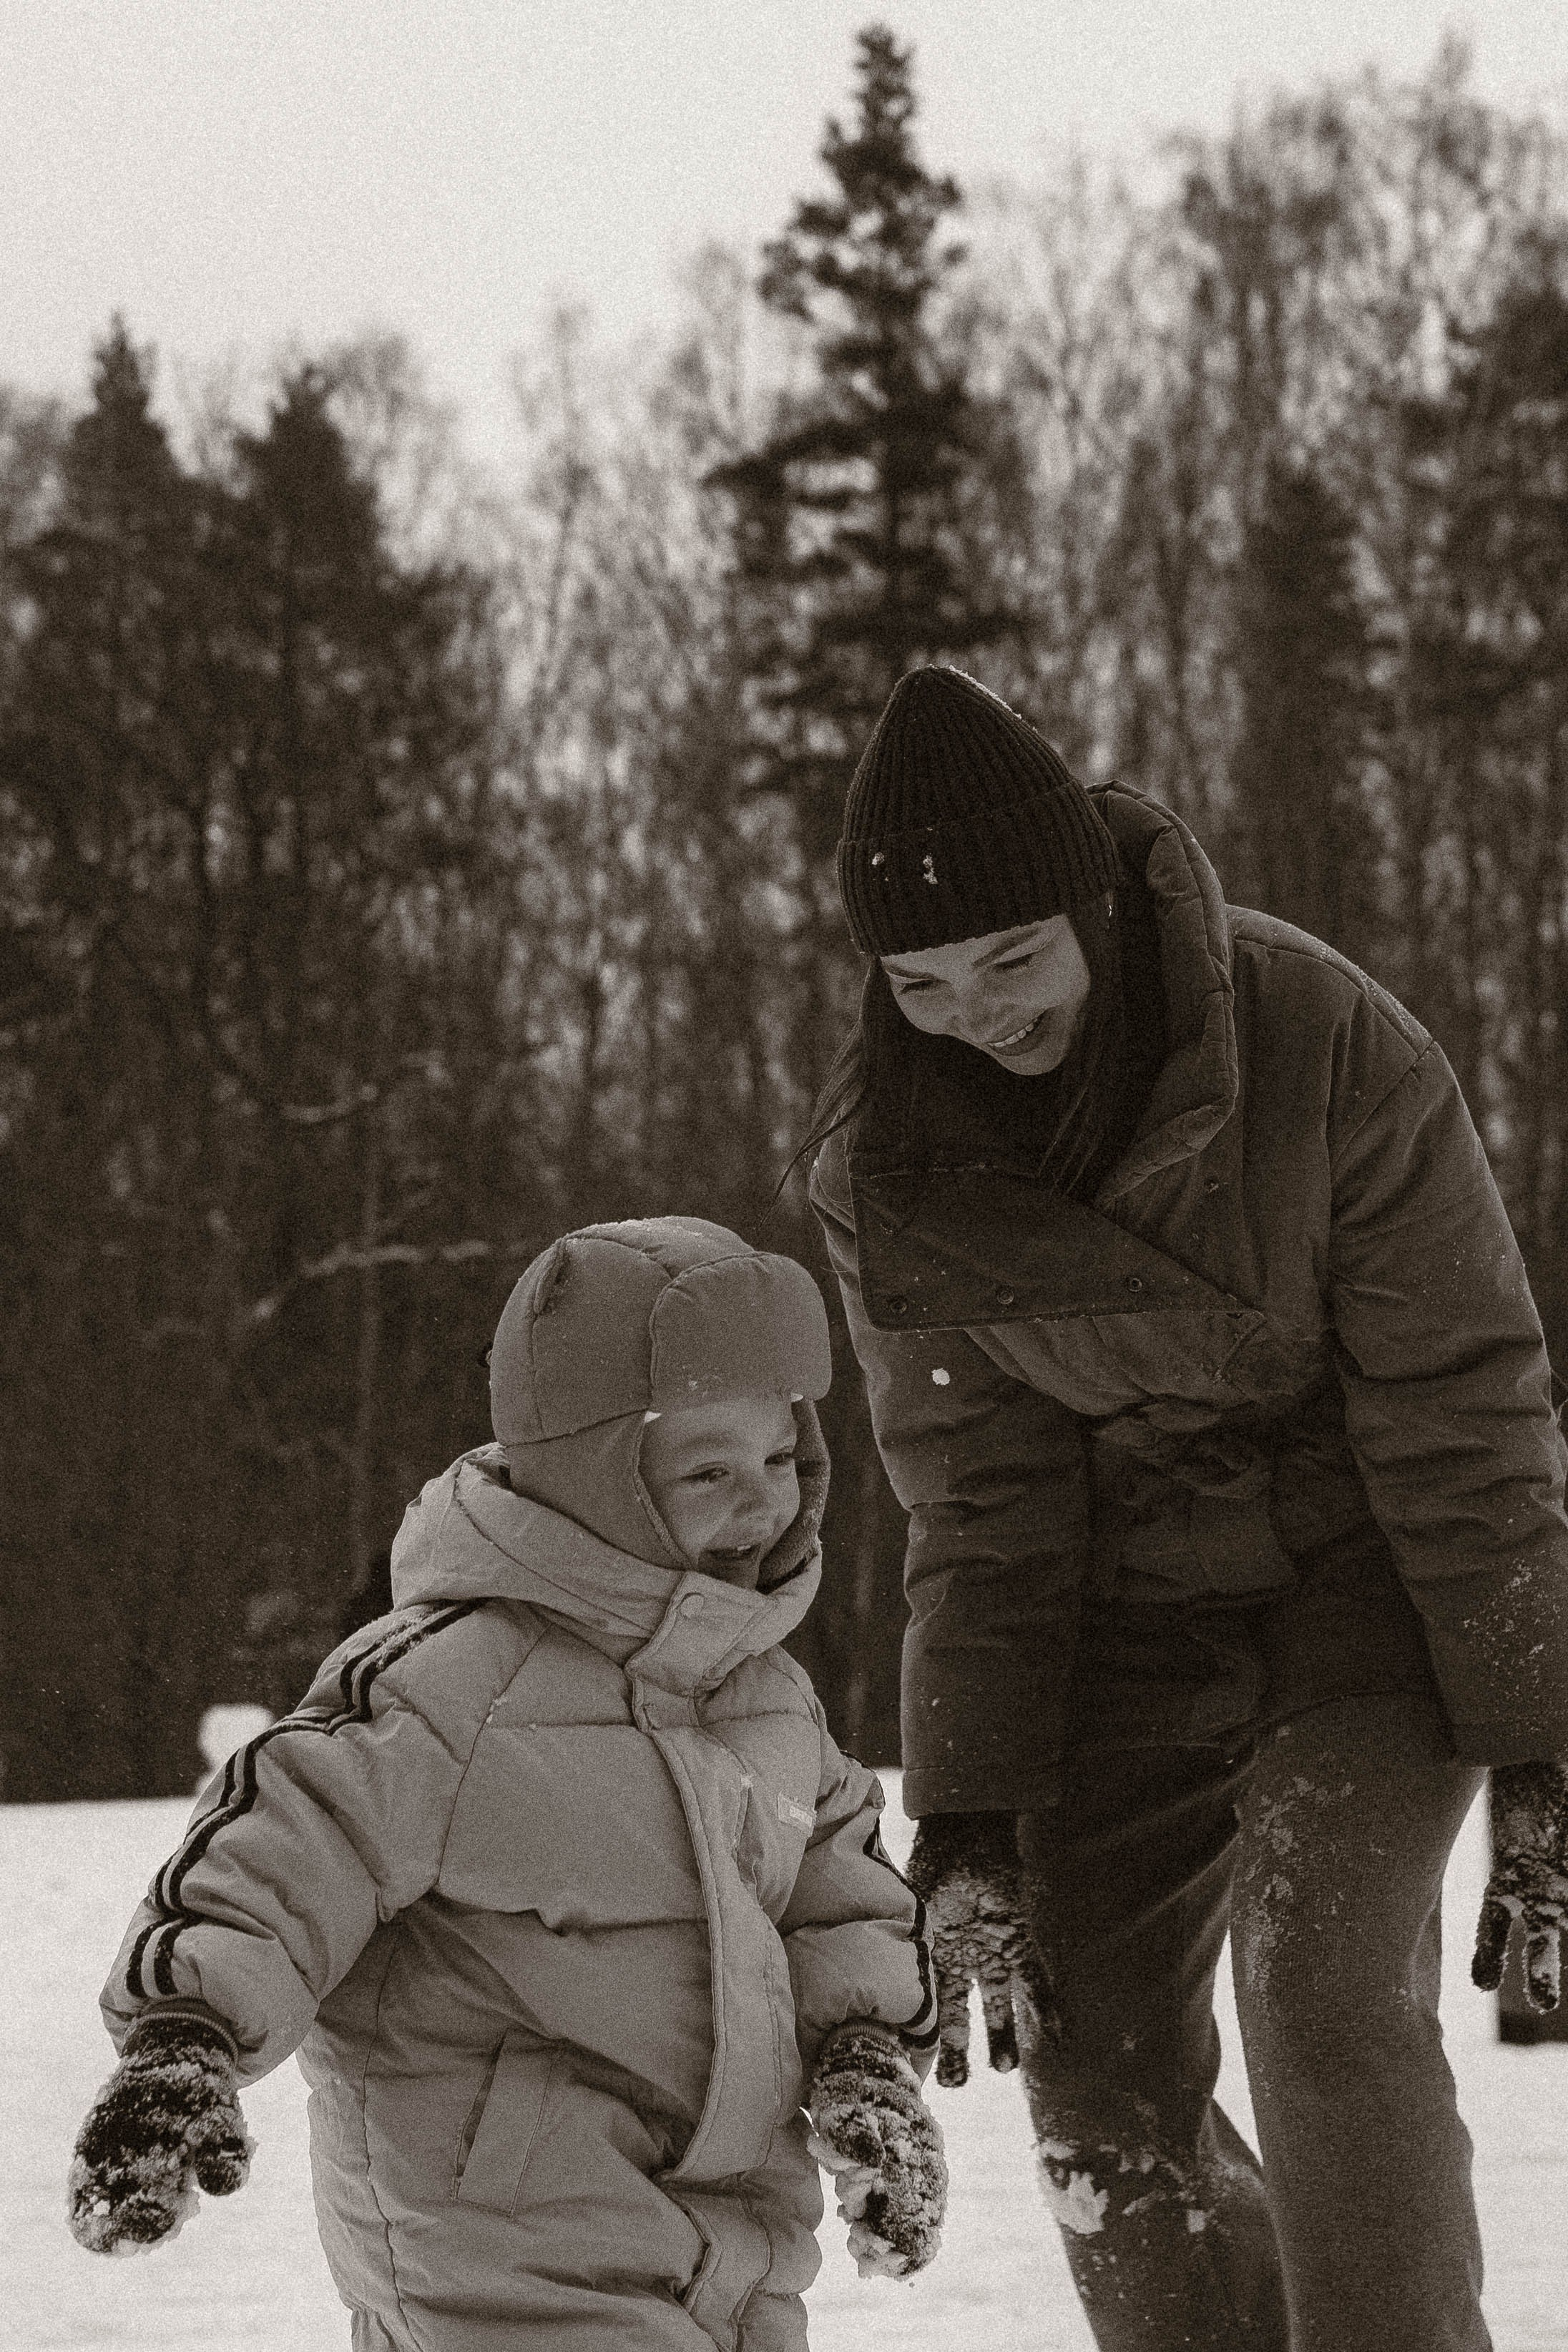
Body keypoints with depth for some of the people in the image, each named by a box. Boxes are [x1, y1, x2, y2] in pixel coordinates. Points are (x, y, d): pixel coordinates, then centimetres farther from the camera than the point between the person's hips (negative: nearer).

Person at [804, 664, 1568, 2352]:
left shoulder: (1328, 1045, -23)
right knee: (1101, 2088, -1)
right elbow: (975, 1503, -6)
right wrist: (966, 1828, -12)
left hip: (1367, 1585, -4)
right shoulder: (883, 1156, -12)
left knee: (1327, 1987, -25)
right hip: (1128, 1622, 4)